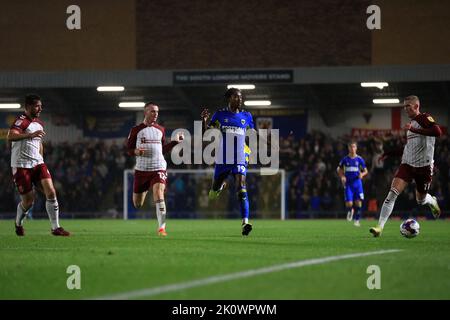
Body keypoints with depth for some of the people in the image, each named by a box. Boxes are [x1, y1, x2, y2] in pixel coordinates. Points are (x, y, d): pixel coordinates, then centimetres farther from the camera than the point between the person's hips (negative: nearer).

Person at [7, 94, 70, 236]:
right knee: (28, 200, -2)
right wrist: (31, 135, -42)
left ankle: (56, 228, -6)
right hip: (21, 165, -7)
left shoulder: (39, 124, 15)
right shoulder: (22, 120, -12)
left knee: (51, 192, -11)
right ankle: (18, 223, 29)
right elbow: (10, 136, -31)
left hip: (37, 163, 7)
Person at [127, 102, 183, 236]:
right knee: (137, 205, 6)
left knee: (159, 194, -24)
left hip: (158, 168, 1)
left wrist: (175, 141, 10)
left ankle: (161, 227, -20)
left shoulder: (160, 130, 11)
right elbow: (128, 149, 3)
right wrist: (136, 151, -18)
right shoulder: (136, 130, 1)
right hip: (141, 169, -1)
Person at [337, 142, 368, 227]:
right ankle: (350, 211, 25)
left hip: (357, 183, 1)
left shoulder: (359, 159, 2)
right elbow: (339, 169, 14)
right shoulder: (345, 159, 2)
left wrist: (362, 174, -12)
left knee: (358, 203, -4)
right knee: (349, 203, -10)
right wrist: (342, 177, -4)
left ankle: (356, 220, 13)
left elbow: (365, 171, 9)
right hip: (348, 184, -1)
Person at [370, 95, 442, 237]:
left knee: (421, 200, 10)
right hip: (407, 164, 6)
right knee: (393, 193, -14)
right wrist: (390, 153, 24)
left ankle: (432, 202, 48)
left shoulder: (424, 118, -8)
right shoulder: (411, 122, 17)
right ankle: (380, 226, -19)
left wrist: (413, 129, -29)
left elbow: (437, 131, -27)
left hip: (424, 165, -6)